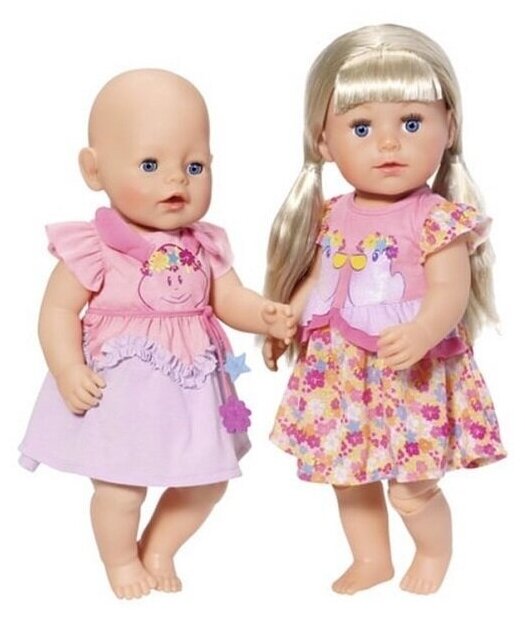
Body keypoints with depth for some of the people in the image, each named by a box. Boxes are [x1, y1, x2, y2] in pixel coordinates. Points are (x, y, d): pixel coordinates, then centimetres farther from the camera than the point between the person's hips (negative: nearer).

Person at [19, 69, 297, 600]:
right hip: (121, 395, -5)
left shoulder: (204, 246, 0)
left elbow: (231, 301, 2)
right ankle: (122, 561, 35)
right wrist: (68, 370, -25)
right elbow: (58, 309, -13)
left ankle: (158, 551, 42)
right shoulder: (93, 249, -15)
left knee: (207, 482, 18)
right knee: (120, 492, 4)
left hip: (192, 392, 6)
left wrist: (267, 316, -18)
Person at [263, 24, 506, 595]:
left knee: (411, 489, 3)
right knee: (350, 475, 18)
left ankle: (435, 551, 36)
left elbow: (451, 292, -25)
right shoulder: (332, 218, 2)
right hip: (340, 370, 6)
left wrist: (421, 333, -42)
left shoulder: (437, 219, -16)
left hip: (414, 373, -6)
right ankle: (371, 560, 41)